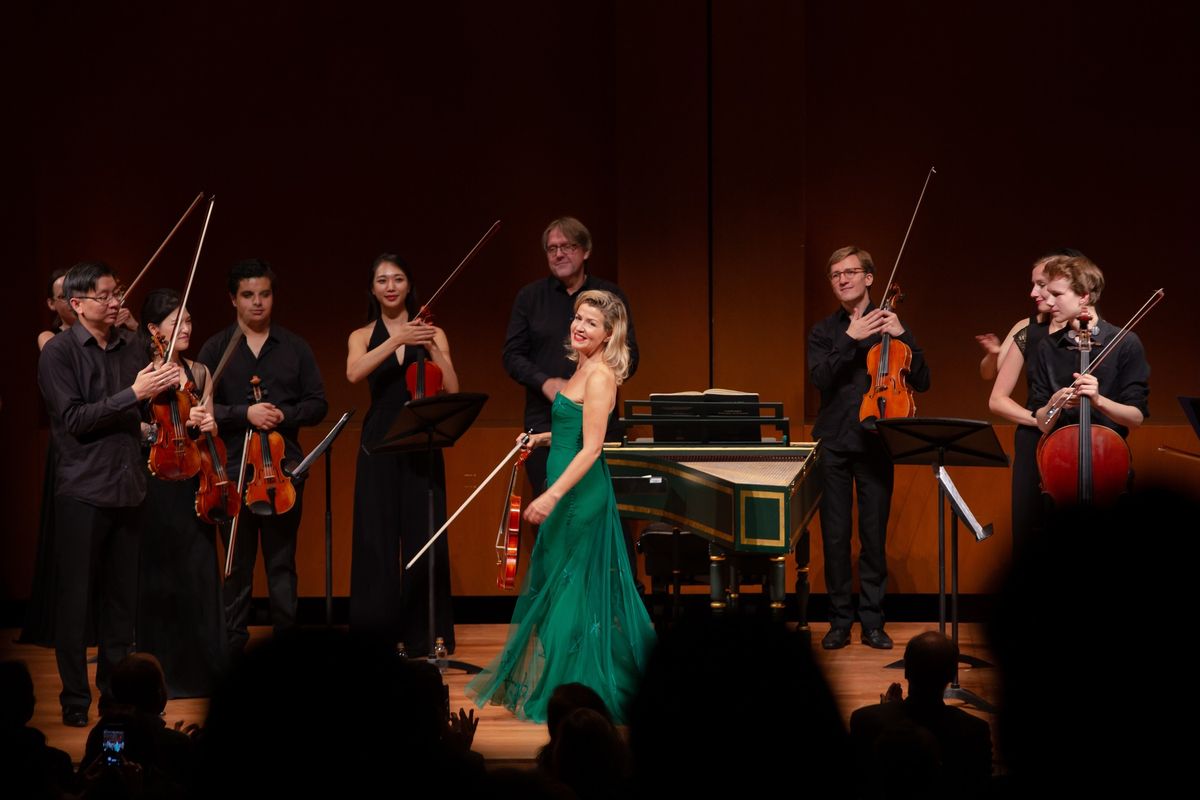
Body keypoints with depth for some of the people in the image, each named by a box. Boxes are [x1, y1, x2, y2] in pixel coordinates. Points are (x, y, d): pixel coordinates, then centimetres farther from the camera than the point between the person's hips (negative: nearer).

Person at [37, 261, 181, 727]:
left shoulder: (130, 347, 9)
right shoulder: (59, 353, -5)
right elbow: (75, 418, -14)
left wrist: (164, 388, -4)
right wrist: (133, 394, -18)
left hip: (127, 489, 5)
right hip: (82, 491, -5)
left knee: (122, 598, 8)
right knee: (75, 599, 1)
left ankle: (116, 690, 19)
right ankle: (75, 700, 8)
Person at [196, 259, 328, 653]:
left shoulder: (295, 348, 8)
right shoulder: (216, 349, 4)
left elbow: (317, 404, 7)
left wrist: (284, 415, -11)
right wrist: (245, 414, -17)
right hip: (234, 469, -1)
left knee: (282, 564, 5)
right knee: (237, 565, 2)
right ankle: (233, 647, 8)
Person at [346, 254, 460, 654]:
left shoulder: (431, 333, 8)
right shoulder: (363, 337, 8)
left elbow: (452, 390, -3)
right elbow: (354, 373, -15)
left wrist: (432, 347, -14)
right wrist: (398, 340, -22)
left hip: (422, 448, 0)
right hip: (379, 448, 0)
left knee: (424, 539, -2)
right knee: (376, 541, -1)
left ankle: (424, 635, 4)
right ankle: (377, 634, 5)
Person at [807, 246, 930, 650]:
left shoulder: (888, 326, 7)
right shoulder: (824, 331, 9)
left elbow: (921, 382, 0)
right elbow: (820, 377, -9)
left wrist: (902, 336, -11)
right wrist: (851, 339, -17)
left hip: (875, 444, -1)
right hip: (833, 445, 1)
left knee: (875, 537, 0)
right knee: (835, 537, 1)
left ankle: (872, 621, 8)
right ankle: (840, 620, 9)